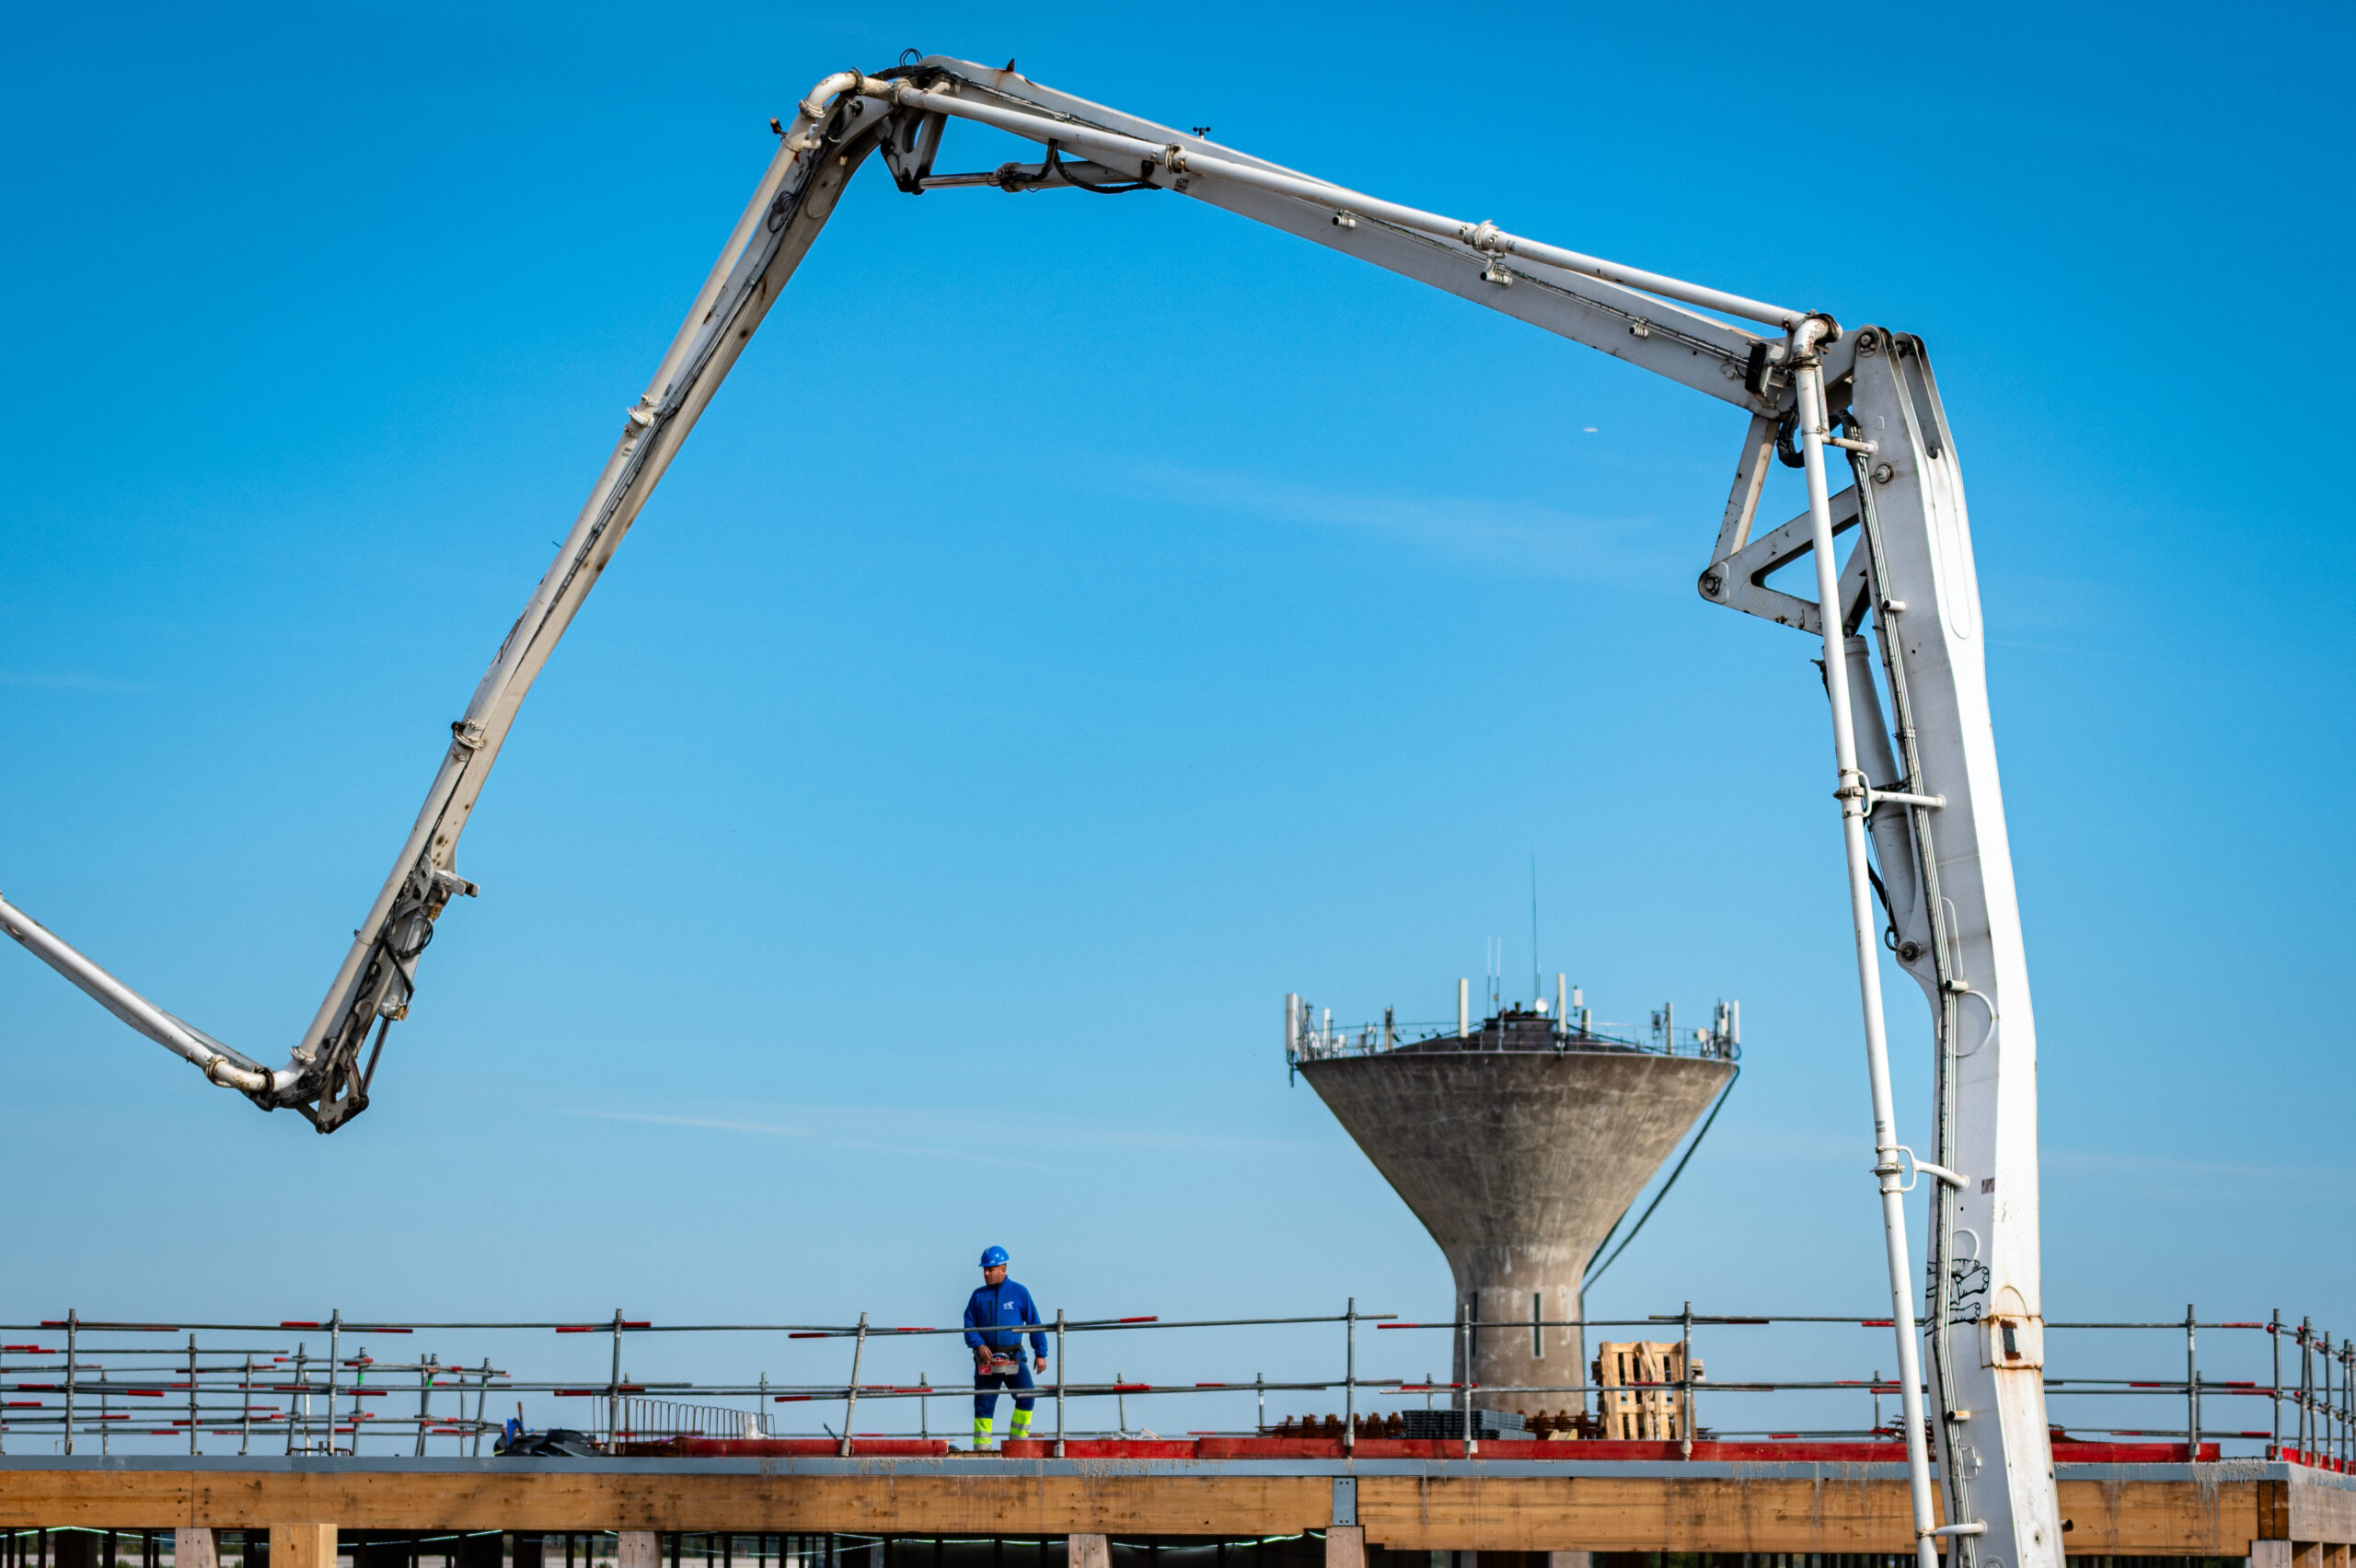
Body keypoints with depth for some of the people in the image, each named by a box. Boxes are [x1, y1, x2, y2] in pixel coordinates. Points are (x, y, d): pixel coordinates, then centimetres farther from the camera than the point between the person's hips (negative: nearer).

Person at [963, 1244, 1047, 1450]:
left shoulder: (1019, 1293, 4)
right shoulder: (978, 1296, 9)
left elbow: (1034, 1324, 5)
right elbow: (969, 1325, 8)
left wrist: (1041, 1353, 1)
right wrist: (979, 1345, -12)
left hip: (1013, 1357, -2)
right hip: (986, 1358, 2)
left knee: (1027, 1395, -18)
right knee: (984, 1402, 1)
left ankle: (1018, 1438, -7)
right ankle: (981, 1446, 6)